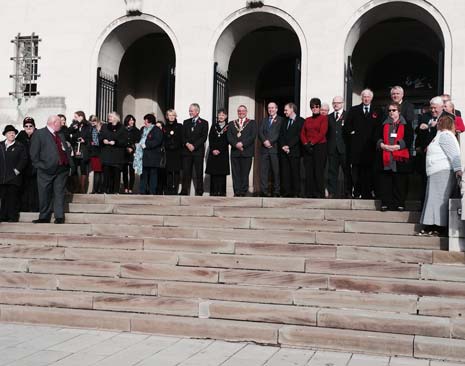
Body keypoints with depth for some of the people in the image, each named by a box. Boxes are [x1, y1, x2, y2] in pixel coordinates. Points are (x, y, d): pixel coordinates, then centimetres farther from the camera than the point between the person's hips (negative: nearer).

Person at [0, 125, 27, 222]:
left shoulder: (20, 146, 5)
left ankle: (13, 217, 1)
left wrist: (17, 170, -11)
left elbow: (24, 159, -2)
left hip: (14, 177, -3)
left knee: (13, 197, -2)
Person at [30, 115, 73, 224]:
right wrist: (39, 165, -9)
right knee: (45, 195, 3)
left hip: (62, 169, 5)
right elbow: (34, 153, -4)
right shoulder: (39, 134, -1)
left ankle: (59, 217, 4)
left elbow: (66, 149, 25)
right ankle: (44, 217, 12)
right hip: (47, 170, -5)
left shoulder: (60, 135, 19)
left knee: (59, 193, 3)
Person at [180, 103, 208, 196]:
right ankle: (184, 191, 2)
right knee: (186, 173, -1)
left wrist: (194, 146, -13)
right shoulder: (186, 122, 17)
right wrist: (187, 144, -9)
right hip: (187, 151, 3)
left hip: (198, 151, -3)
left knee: (199, 173, -1)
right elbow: (183, 136, 10)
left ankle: (199, 192, 3)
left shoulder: (204, 123, 5)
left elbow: (204, 137, -4)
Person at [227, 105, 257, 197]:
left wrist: (242, 144, -13)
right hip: (235, 152, 2)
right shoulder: (231, 123, 17)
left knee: (245, 174, -3)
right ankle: (237, 193, 1)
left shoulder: (252, 123, 10)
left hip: (247, 152, -2)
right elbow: (229, 137, 6)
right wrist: (236, 144, -11)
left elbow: (253, 136, -3)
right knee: (235, 173, -1)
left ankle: (243, 192, -1)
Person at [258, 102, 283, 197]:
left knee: (276, 171, -2)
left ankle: (276, 191, 1)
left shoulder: (280, 120, 6)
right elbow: (260, 132, 8)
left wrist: (270, 142, -14)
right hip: (264, 148, 4)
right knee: (263, 170, -1)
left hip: (275, 148, -4)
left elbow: (279, 133, -5)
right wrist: (264, 141, -10)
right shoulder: (264, 120, 20)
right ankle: (264, 191, -1)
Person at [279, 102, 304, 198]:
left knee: (295, 172, -4)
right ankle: (286, 192, 3)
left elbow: (299, 136, -9)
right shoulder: (284, 122, 21)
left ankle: (296, 193, -1)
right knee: (284, 173, 1)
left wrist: (289, 146, -13)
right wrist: (283, 146, -4)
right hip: (284, 151, 5)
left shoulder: (300, 121, 0)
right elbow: (281, 136, 13)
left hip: (294, 151, -5)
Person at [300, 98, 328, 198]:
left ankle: (319, 194, -4)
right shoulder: (307, 120, 19)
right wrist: (306, 144, -5)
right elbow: (302, 133, 12)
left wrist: (312, 143, -13)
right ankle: (309, 193, 5)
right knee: (308, 172, 1)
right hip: (307, 148, 5)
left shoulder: (323, 118, 4)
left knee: (319, 171, -6)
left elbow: (322, 133, -7)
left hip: (320, 147, -4)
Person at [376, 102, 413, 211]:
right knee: (385, 182, 1)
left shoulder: (406, 125, 6)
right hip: (385, 158, 3)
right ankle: (385, 203, 6)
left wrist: (396, 147, -15)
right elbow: (378, 138, 10)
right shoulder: (384, 125, 15)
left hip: (400, 158, -3)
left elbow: (409, 140, -4)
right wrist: (384, 146, -10)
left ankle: (400, 203, 5)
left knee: (400, 182, -2)